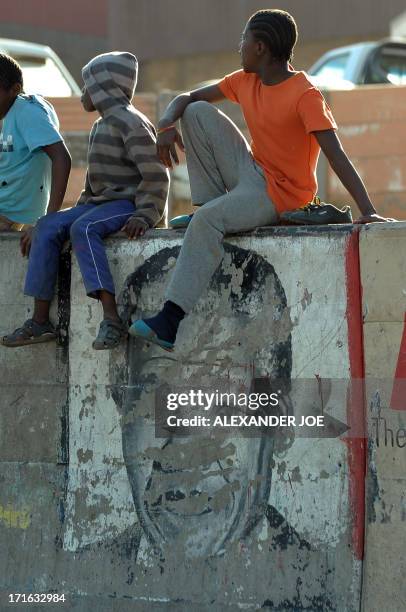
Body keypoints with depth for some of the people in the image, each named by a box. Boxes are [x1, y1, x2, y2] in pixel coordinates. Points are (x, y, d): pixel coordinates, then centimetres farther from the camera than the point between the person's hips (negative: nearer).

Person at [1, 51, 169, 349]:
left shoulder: (132, 124, -11)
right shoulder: (101, 126, 21)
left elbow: (156, 175, -18)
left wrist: (145, 215, -26)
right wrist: (81, 207, 14)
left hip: (130, 203, -9)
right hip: (101, 202, 9)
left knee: (83, 228, -34)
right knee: (48, 226, -9)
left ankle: (112, 319, -45)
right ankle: (40, 321, -15)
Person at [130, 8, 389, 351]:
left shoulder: (306, 97, -20)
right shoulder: (246, 81, 4)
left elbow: (336, 155, -28)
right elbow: (188, 99, 10)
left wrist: (368, 211, -37)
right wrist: (167, 124, -14)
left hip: (281, 195, -8)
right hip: (253, 173, 8)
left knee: (207, 221, -33)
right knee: (198, 114, -3)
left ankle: (171, 321, -33)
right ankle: (211, 201, -4)